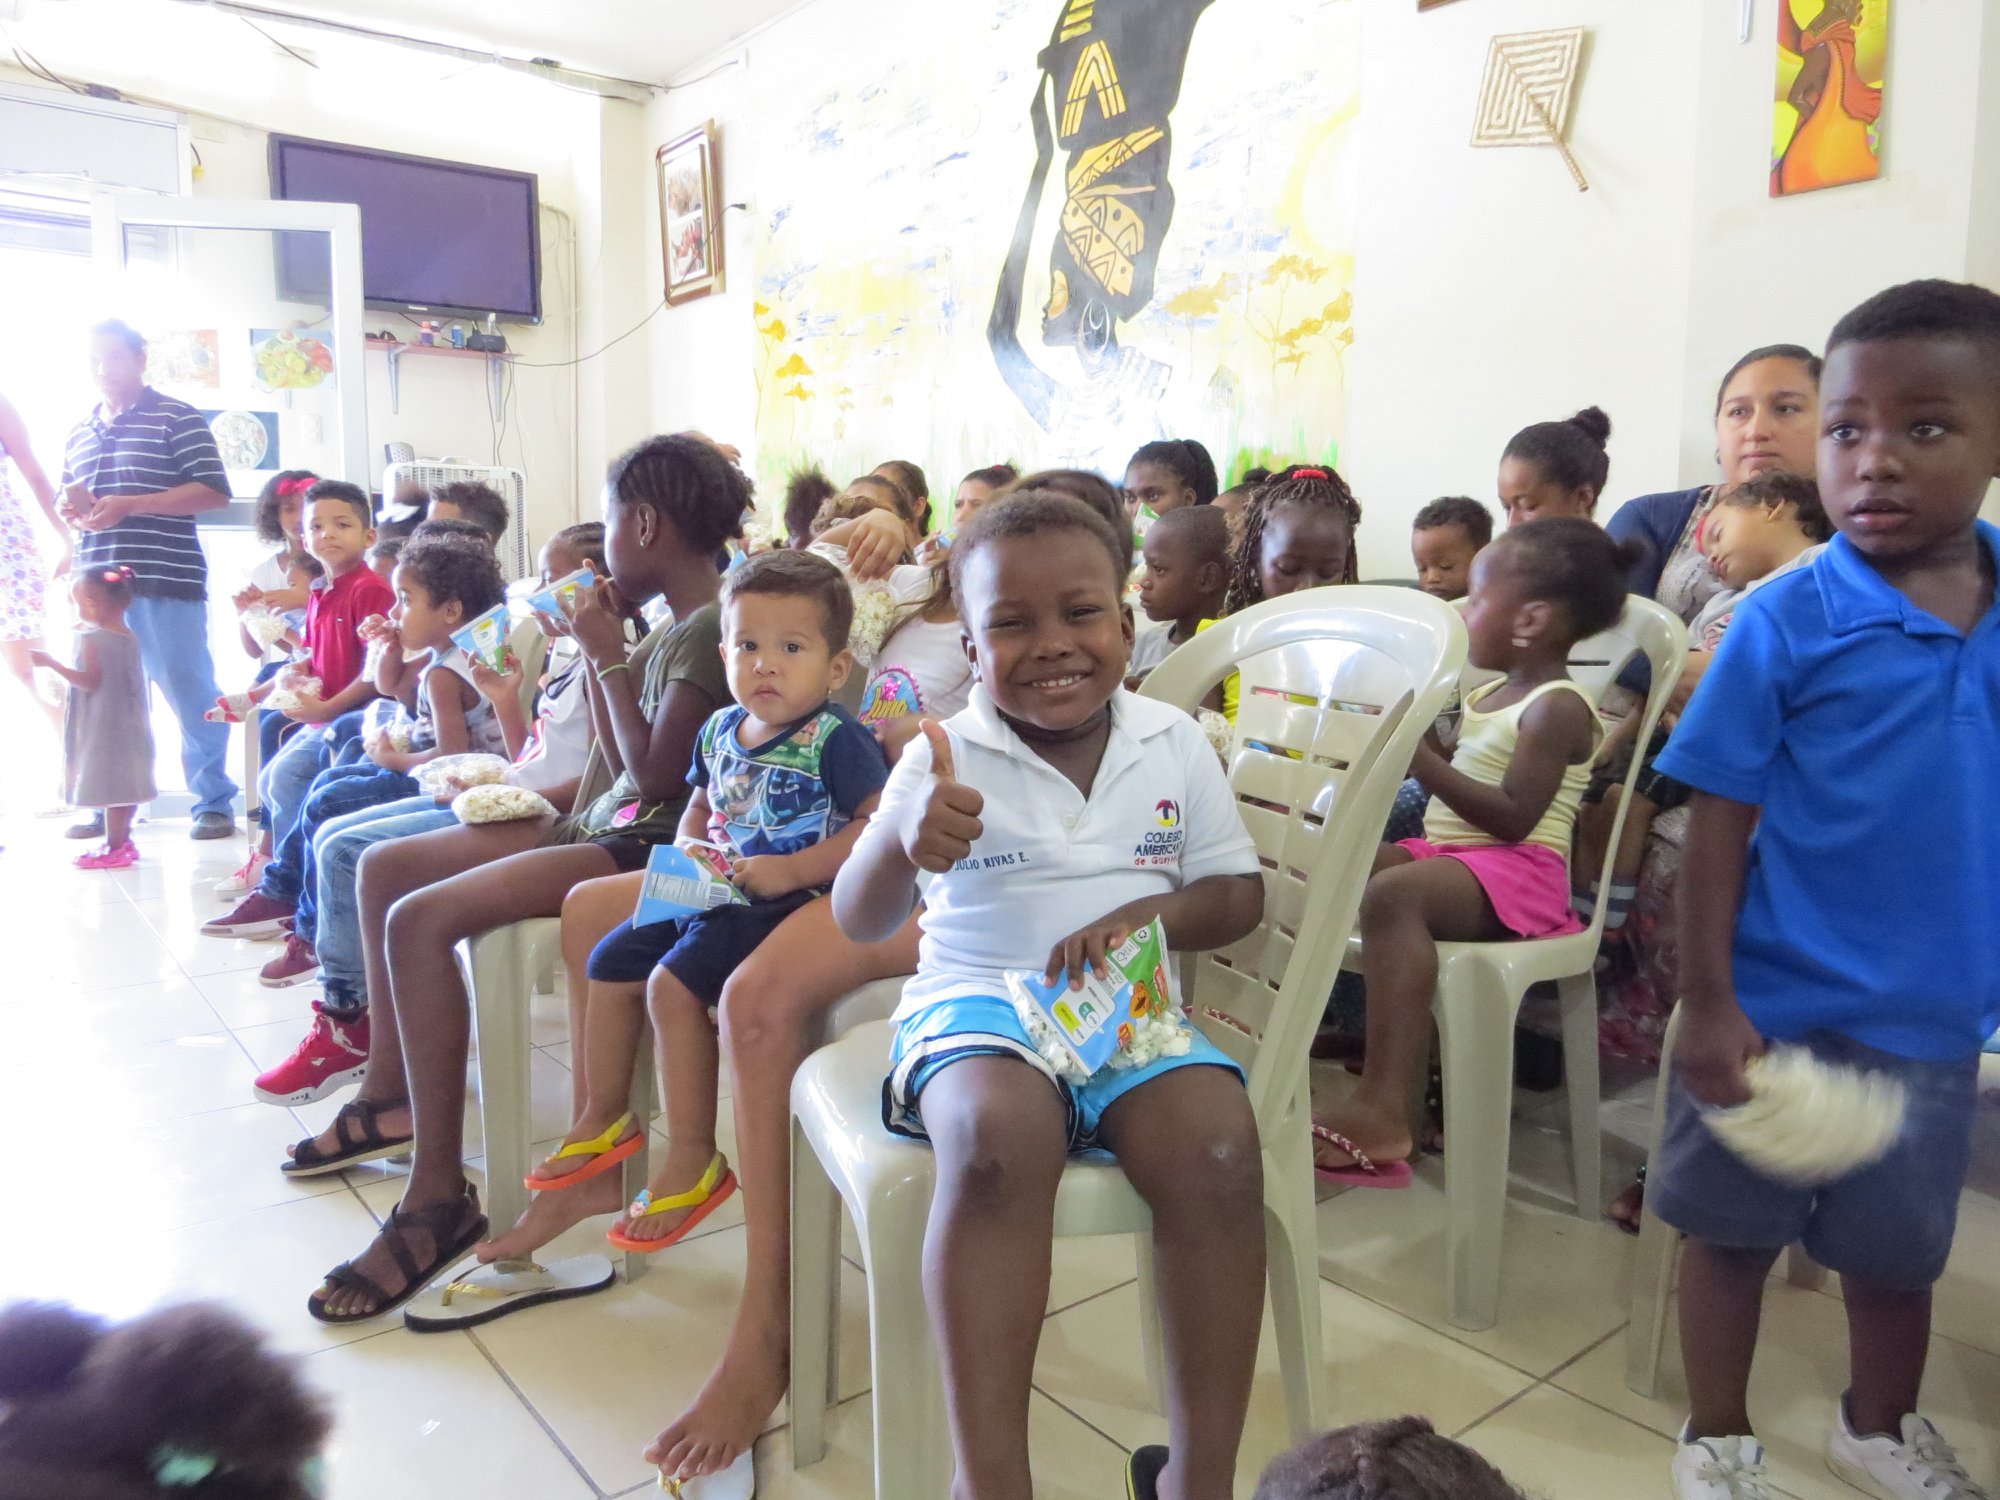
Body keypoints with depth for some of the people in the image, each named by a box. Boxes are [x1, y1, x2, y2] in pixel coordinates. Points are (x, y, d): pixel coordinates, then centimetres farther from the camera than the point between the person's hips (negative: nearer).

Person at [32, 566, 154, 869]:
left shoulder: (92, 639, -15)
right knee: (124, 783, 13)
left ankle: (114, 847, 2)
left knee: (108, 784, -3)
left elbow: (90, 681, -20)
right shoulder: (130, 637, 8)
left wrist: (52, 663, -19)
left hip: (102, 728, -8)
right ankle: (122, 841, 21)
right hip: (129, 726, 8)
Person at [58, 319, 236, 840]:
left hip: (165, 584, -6)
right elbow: (69, 501, 28)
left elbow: (213, 492, -8)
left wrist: (130, 505, -14)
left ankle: (214, 803, 5)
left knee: (190, 696, -3)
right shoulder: (80, 433, 20)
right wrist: (72, 513, 3)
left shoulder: (176, 418, 1)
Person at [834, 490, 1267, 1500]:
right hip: (978, 998, -2)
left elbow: (1240, 895, 10)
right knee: (999, 1135, -35)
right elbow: (857, 923, -10)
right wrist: (900, 842, -33)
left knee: (1218, 1148, -27)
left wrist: (1153, 911, -12)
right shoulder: (946, 758, -2)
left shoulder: (1174, 745, 6)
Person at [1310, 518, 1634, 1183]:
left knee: (1392, 895, -37)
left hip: (1516, 868, -10)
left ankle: (1383, 1108, -43)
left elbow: (1513, 816, -21)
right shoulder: (1489, 694, 18)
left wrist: (1423, 761, -23)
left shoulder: (1556, 707, -11)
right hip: (1446, 851, 10)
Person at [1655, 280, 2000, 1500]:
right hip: (1776, 1007, -3)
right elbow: (1721, 820, -12)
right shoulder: (1786, 621, -14)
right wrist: (1707, 1004, -13)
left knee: (1900, 1247, 22)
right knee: (1734, 1230, 14)